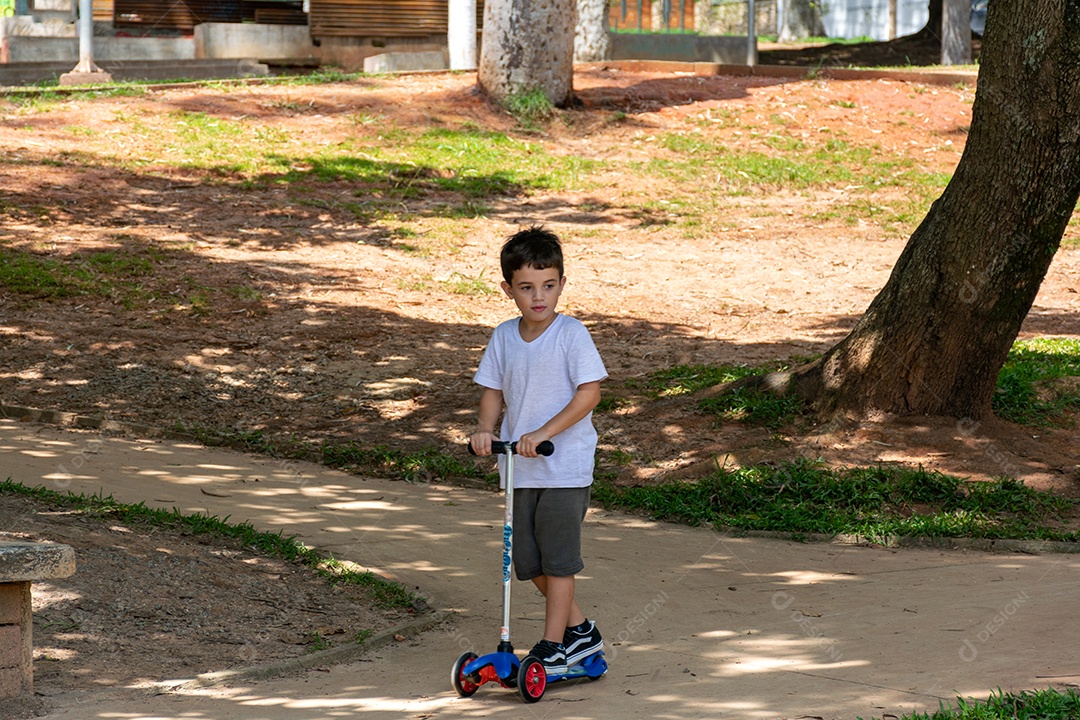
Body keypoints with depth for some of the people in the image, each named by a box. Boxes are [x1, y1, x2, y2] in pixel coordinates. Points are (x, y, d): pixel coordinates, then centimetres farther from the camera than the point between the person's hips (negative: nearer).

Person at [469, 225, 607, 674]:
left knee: (558, 559, -3)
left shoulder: (572, 334, -11)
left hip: (565, 465, -6)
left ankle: (553, 648, 7)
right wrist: (486, 428, -9)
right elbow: (493, 389, 11)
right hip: (520, 468, 6)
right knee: (529, 561, 11)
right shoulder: (504, 337, 5)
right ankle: (580, 631, 27)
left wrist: (544, 433, -23)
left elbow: (589, 392, -15)